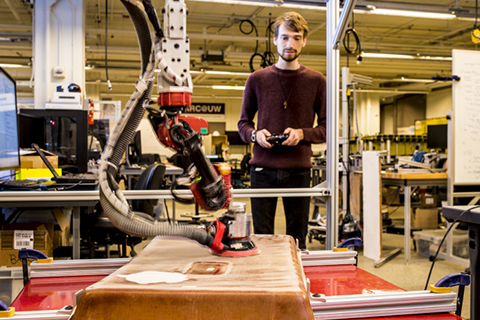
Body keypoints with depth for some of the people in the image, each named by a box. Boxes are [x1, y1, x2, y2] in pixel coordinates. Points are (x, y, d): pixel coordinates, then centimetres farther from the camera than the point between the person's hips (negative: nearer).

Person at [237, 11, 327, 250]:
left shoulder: (316, 81, 6)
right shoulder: (257, 79, 7)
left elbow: (326, 127, 8)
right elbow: (243, 123, 13)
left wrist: (302, 133, -11)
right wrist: (255, 134, -9)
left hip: (298, 169, 0)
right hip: (263, 168, 0)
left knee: (297, 238, 7)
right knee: (262, 237, 6)